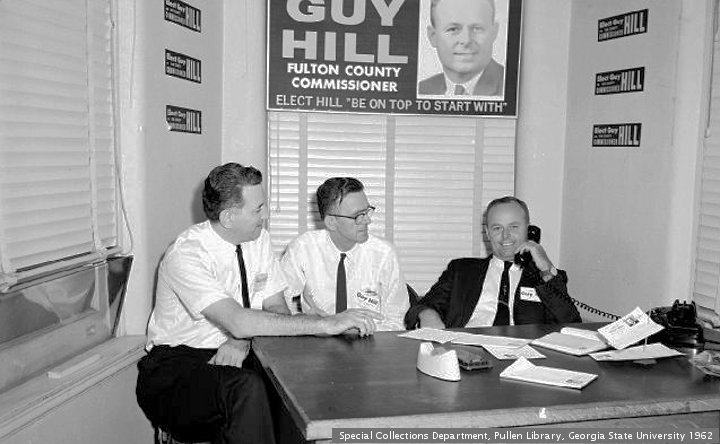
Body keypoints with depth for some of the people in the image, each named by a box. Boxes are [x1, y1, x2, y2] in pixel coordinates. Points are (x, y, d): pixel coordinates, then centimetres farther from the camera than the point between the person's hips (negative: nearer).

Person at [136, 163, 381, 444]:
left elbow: (277, 310, 2)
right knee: (246, 387, -35)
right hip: (176, 363, -6)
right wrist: (328, 324, -32)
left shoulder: (259, 238, 2)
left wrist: (242, 341, -21)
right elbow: (238, 322, -31)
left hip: (234, 358, 6)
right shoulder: (186, 255, -21)